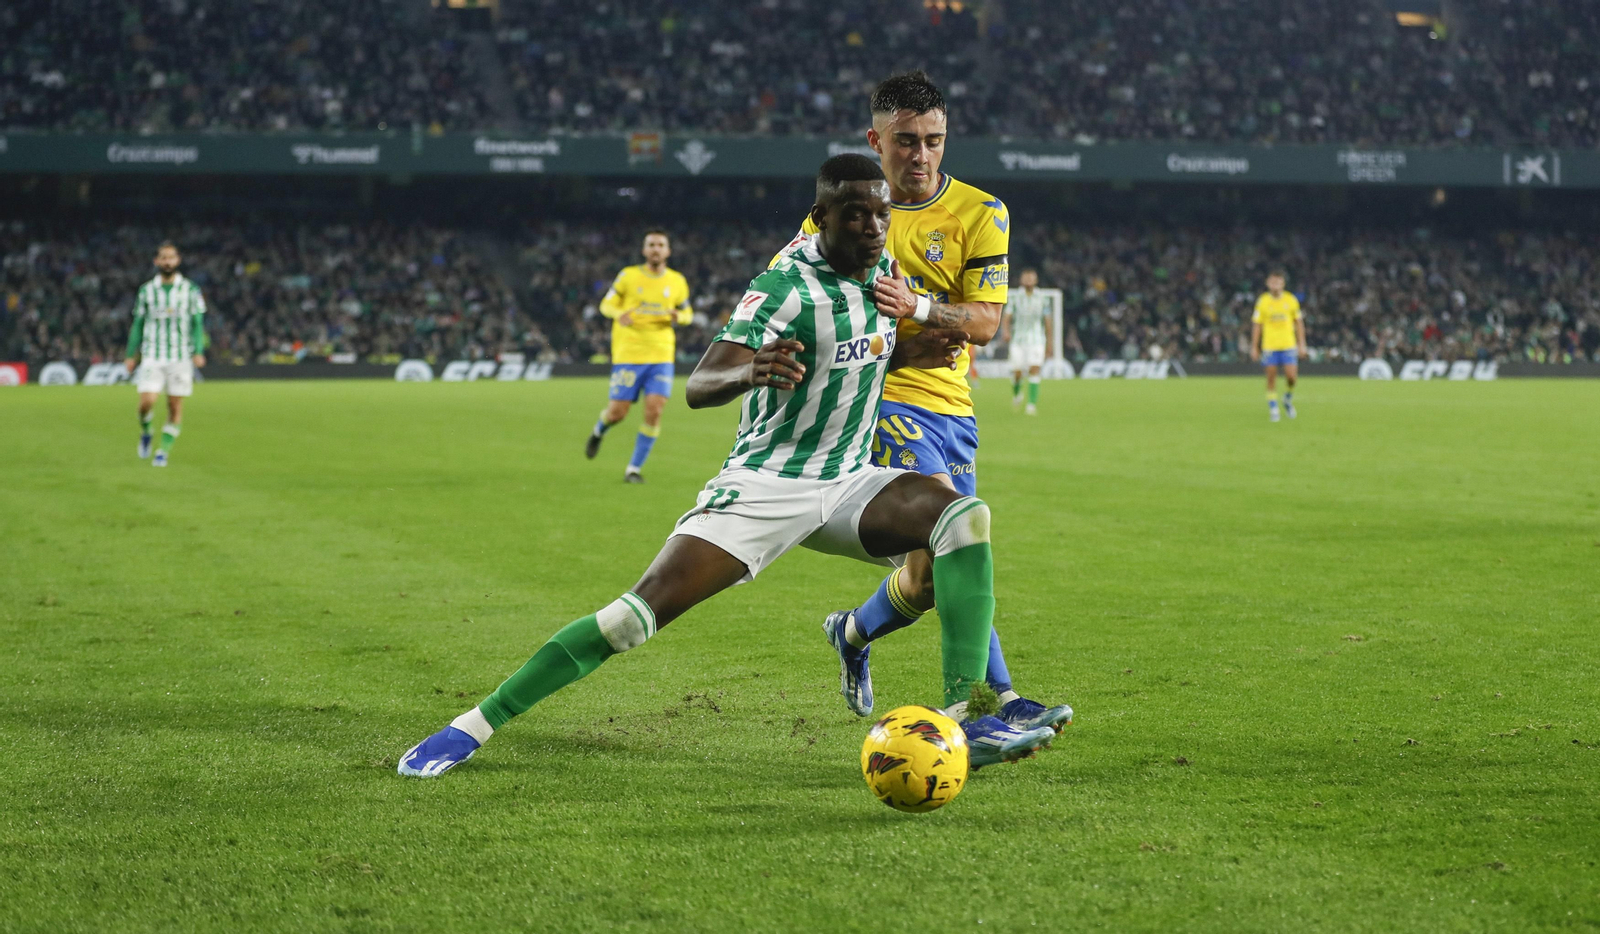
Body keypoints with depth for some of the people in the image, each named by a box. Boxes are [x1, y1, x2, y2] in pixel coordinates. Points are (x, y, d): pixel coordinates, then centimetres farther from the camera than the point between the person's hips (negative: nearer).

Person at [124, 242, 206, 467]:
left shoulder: (190, 290, 4)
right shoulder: (147, 290, 7)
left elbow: (198, 323, 3)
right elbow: (138, 324, 13)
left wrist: (199, 351, -9)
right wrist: (131, 355, 10)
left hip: (181, 356, 0)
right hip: (152, 357, 0)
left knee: (175, 406, -2)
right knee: (147, 402, -13)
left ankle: (164, 451, 9)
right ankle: (145, 433, 16)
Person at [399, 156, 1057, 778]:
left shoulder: (881, 270, 5)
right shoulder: (786, 288, -17)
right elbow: (698, 387, -27)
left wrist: (908, 354, 5)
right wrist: (748, 373, -49)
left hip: (848, 482, 6)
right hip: (764, 486, -6)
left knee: (965, 518, -21)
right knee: (643, 608, -18)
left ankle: (966, 720, -25)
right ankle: (473, 726, -7)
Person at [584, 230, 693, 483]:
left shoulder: (677, 281, 6)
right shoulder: (628, 276, -1)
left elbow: (687, 314, 17)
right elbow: (606, 305, 5)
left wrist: (678, 317, -8)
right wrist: (619, 314, -18)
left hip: (661, 356, 2)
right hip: (628, 354, -2)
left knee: (654, 410, -12)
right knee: (618, 412, -3)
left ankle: (634, 468, 1)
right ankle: (599, 431, 35)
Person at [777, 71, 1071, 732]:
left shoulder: (980, 213, 1)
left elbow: (985, 323, -6)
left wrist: (917, 306, -24)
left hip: (949, 402, 4)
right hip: (881, 397, -4)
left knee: (933, 569, 9)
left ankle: (853, 634, 40)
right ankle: (1001, 701, -21)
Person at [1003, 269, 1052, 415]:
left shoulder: (1042, 299, 5)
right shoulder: (1014, 298, 3)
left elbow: (1047, 322, 11)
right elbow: (1006, 319, 0)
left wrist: (1049, 342, 12)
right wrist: (1005, 331, -20)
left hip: (1036, 341, 0)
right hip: (1018, 341, 0)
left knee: (1034, 370, -16)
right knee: (1017, 373, -3)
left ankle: (1032, 405, -15)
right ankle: (1016, 393, 30)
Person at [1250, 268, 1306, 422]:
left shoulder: (1291, 300, 1)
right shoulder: (1262, 301, -2)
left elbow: (1299, 322, 9)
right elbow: (1257, 324, 2)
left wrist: (1301, 344, 5)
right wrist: (1254, 347, 0)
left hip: (1288, 344, 1)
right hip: (1269, 345, 0)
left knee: (1291, 376, -7)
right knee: (1271, 377, 0)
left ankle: (1288, 399, 21)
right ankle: (1272, 408, 10)